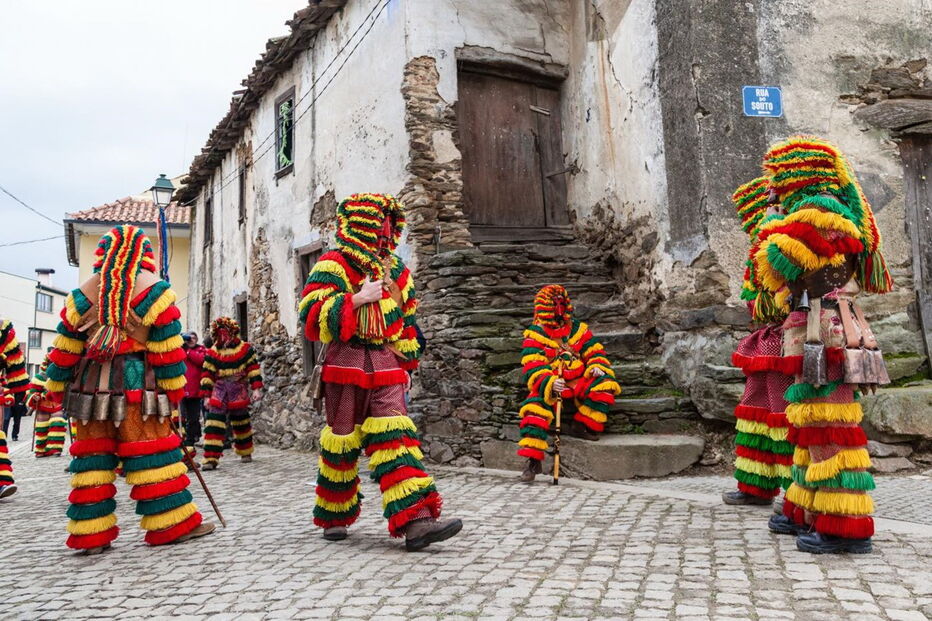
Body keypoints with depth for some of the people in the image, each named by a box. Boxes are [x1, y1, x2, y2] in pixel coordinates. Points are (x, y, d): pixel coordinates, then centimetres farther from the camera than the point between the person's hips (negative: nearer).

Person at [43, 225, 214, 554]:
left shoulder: (83, 293, 9)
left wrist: (54, 390, 19)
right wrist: (174, 390, 1)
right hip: (138, 384, -4)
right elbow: (168, 349, -5)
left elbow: (65, 349, 11)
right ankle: (172, 524, 4)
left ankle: (91, 534, 12)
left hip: (91, 384, 4)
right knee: (153, 452, -1)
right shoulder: (153, 291, -3)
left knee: (92, 456, 9)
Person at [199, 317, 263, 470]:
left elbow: (253, 369, 0)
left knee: (241, 423, 14)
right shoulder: (212, 353, 2)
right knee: (214, 424, -12)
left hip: (239, 393, 0)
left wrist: (256, 388, -7)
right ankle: (210, 458, -12)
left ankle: (246, 452, 34)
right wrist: (206, 395, -1)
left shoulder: (245, 349, 0)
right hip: (219, 392, 0)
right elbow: (207, 375, 3)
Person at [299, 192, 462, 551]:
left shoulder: (396, 270, 17)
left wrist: (407, 364, 19)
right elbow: (312, 316, -13)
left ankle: (415, 521, -15)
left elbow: (408, 323, 24)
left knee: (396, 437, -7)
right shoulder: (334, 264, -2)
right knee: (342, 441, 3)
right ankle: (334, 518, 22)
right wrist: (358, 298, -19)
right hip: (346, 365, -4)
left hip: (386, 366, 5)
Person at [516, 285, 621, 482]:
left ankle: (581, 425, -14)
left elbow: (595, 352, 14)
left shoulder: (578, 329, 13)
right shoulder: (535, 335, 0)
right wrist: (550, 383, -30)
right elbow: (533, 368, -11)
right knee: (535, 407, -32)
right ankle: (533, 460, -27)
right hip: (548, 387, -3)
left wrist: (597, 367, -10)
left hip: (578, 383, 3)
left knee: (605, 384, -23)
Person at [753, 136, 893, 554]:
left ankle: (845, 526, -9)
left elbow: (777, 266, -15)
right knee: (814, 421, 15)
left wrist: (770, 236, 3)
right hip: (822, 331, 11)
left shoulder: (817, 210, -11)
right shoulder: (836, 211, 23)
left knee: (829, 424, -11)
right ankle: (809, 511, 25)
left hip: (825, 331, -11)